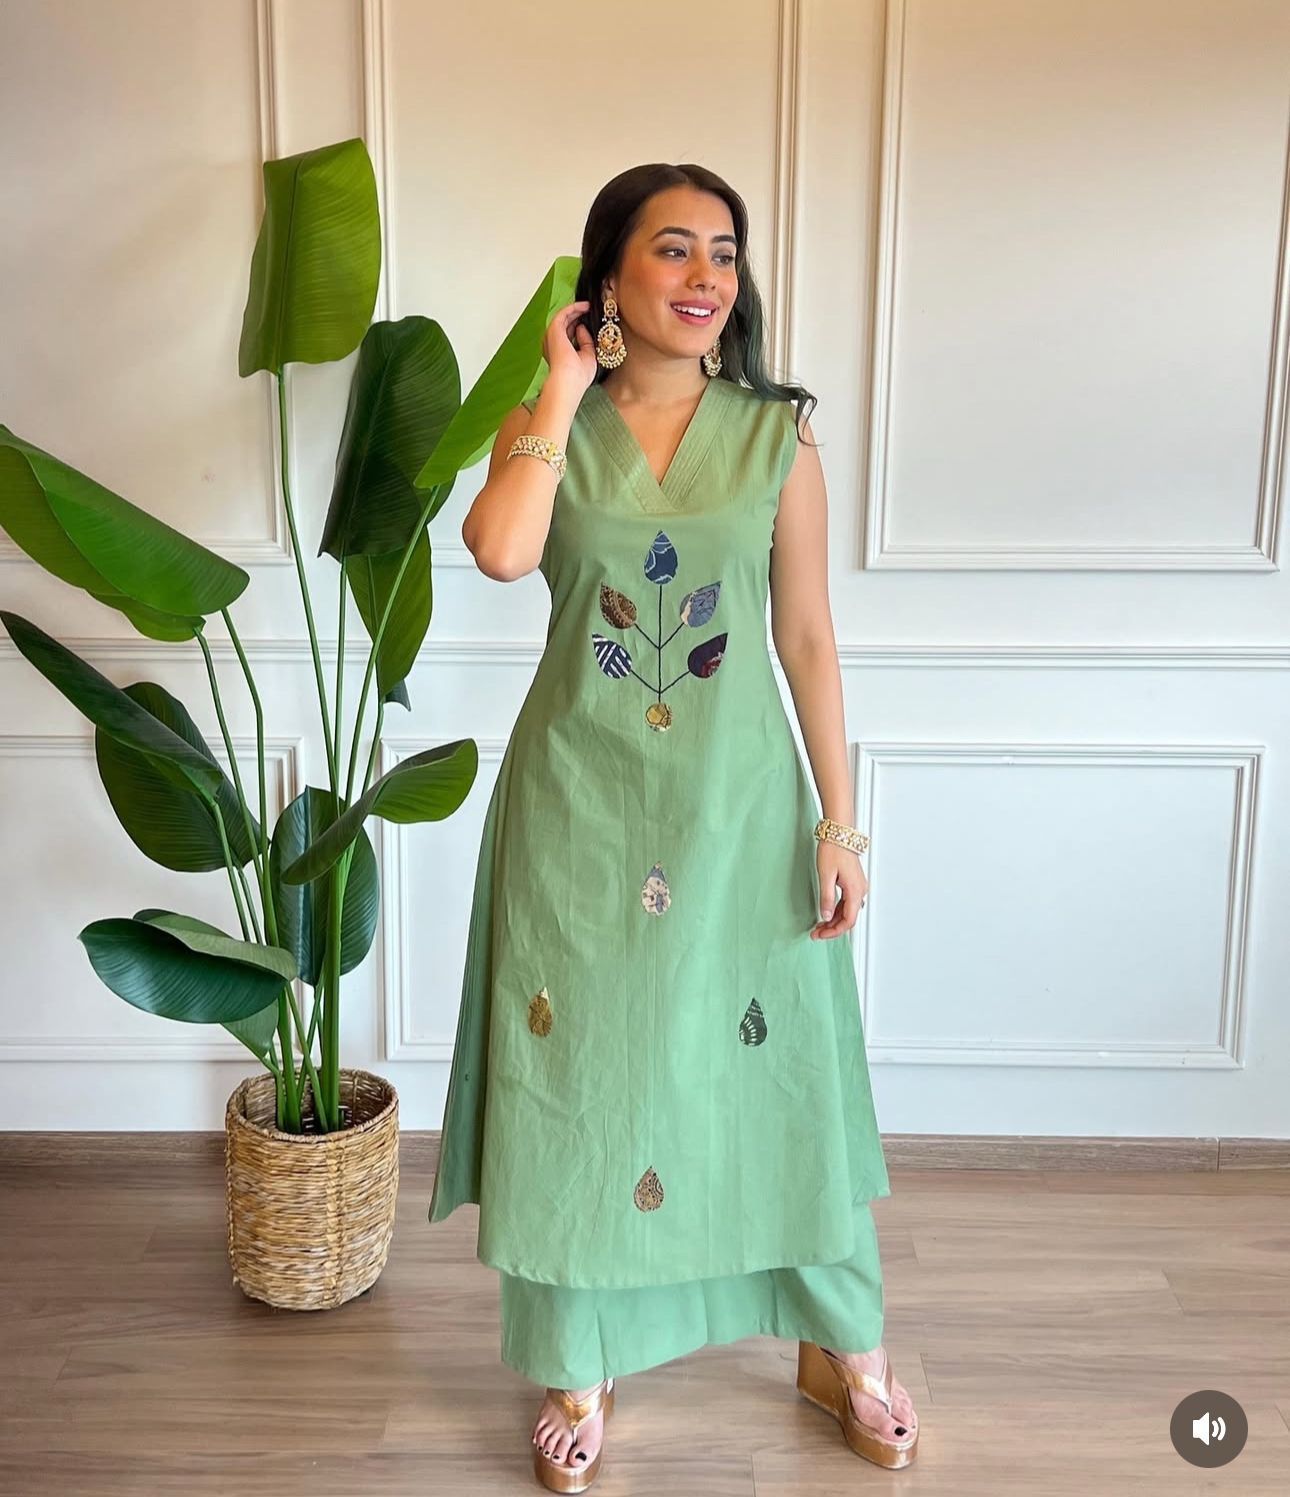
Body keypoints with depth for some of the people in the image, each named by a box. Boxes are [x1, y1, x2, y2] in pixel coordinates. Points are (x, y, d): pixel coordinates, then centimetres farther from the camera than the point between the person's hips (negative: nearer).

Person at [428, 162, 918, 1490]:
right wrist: (567, 386, -13)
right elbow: (501, 550, -23)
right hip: (582, 795, 0)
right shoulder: (546, 425, -1)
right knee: (581, 1068, 9)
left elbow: (807, 637, 1)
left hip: (737, 797, 0)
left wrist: (839, 821, -2)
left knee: (771, 1063, 12)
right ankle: (581, 1368, 32)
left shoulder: (776, 435, 0)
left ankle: (843, 1349, 36)